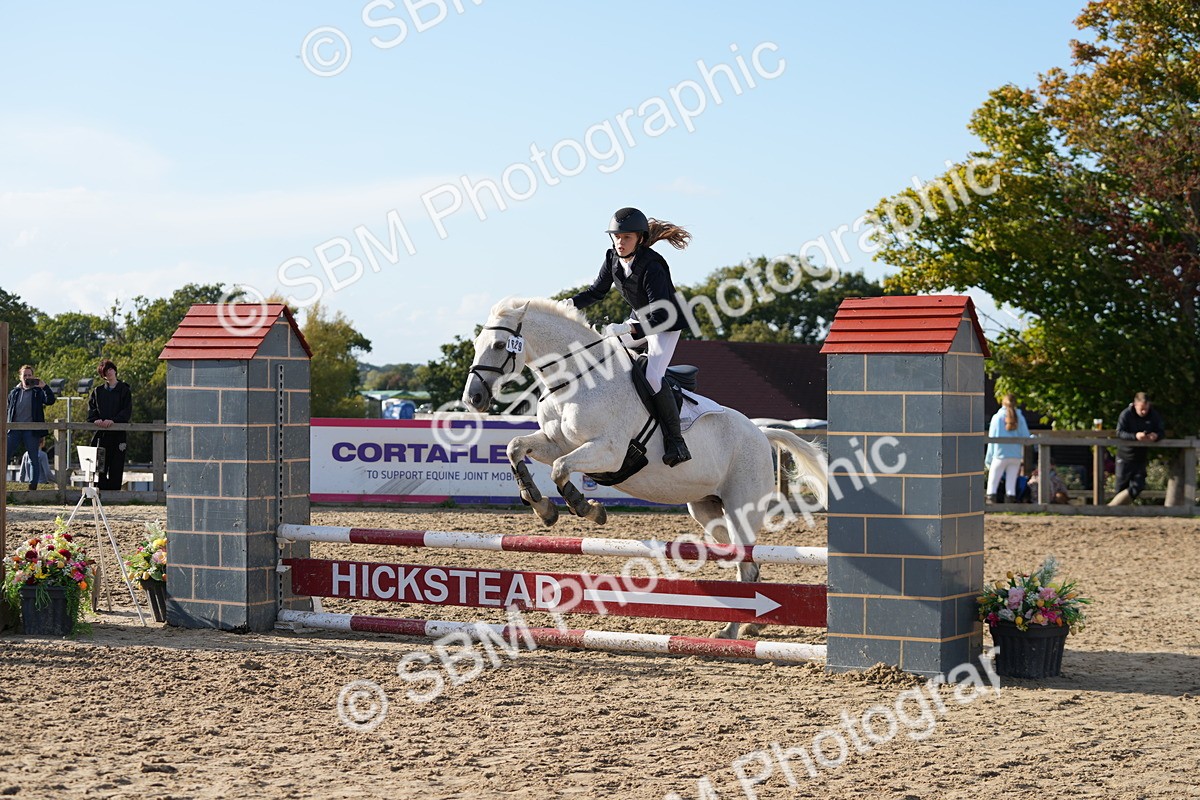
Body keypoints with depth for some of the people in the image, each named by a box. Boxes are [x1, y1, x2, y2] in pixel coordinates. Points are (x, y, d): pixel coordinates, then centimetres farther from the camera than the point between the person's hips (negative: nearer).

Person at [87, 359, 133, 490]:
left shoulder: (124, 390, 6)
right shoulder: (97, 391, 16)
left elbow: (127, 411, -3)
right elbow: (91, 409, 9)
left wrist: (113, 420, -17)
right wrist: (96, 419, -13)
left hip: (118, 433, -2)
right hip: (101, 434, 2)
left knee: (116, 464, -4)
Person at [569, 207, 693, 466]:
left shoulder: (652, 267, -31)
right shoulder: (612, 259, -8)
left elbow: (660, 315, -34)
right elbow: (596, 292, 6)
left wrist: (631, 331, -44)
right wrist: (570, 304, -10)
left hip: (666, 325, -9)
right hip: (638, 319, 9)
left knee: (652, 375, -25)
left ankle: (676, 441, -17)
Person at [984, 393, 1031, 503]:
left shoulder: (997, 417, -2)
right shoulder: (1019, 417, 3)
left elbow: (992, 439, -3)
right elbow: (1026, 438, -2)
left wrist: (988, 459, 1)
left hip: (1000, 455, -3)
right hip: (1015, 456, 3)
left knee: (992, 485, 1)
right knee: (1011, 486, 7)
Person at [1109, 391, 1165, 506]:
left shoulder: (1154, 416, -5)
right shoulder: (1126, 414, -15)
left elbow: (1160, 432, -3)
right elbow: (1119, 432, -23)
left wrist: (1155, 436, -29)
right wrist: (1135, 436, -40)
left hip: (1140, 458, 3)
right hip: (1124, 456, -3)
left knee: (1137, 487, -3)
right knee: (1121, 487, 3)